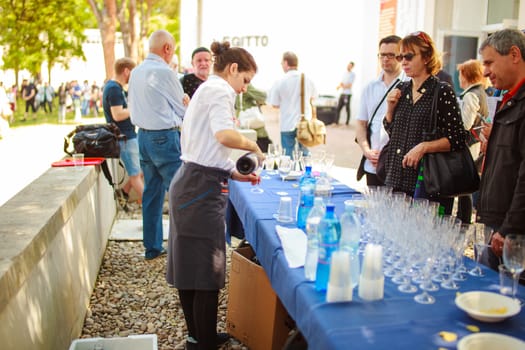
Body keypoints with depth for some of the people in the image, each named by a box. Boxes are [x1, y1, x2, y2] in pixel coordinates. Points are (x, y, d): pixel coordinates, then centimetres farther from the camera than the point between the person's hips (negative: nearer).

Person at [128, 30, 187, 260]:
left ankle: (152, 247, 20)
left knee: (152, 192, 13)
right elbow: (183, 109, -4)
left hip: (143, 135, 8)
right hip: (165, 136, -8)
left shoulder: (136, 73, 10)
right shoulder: (165, 72, -14)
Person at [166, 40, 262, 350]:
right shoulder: (221, 90, -9)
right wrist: (254, 146, -10)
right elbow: (225, 135, -28)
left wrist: (235, 173, 16)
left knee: (191, 265, 16)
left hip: (190, 184, 11)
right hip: (203, 189, -11)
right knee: (207, 271, -2)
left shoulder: (205, 90, 23)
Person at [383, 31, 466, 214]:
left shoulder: (443, 92, -7)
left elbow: (457, 140, -9)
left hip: (427, 182, -5)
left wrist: (424, 147, -21)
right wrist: (390, 108, 1)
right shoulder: (401, 89, 10)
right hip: (396, 180, 5)